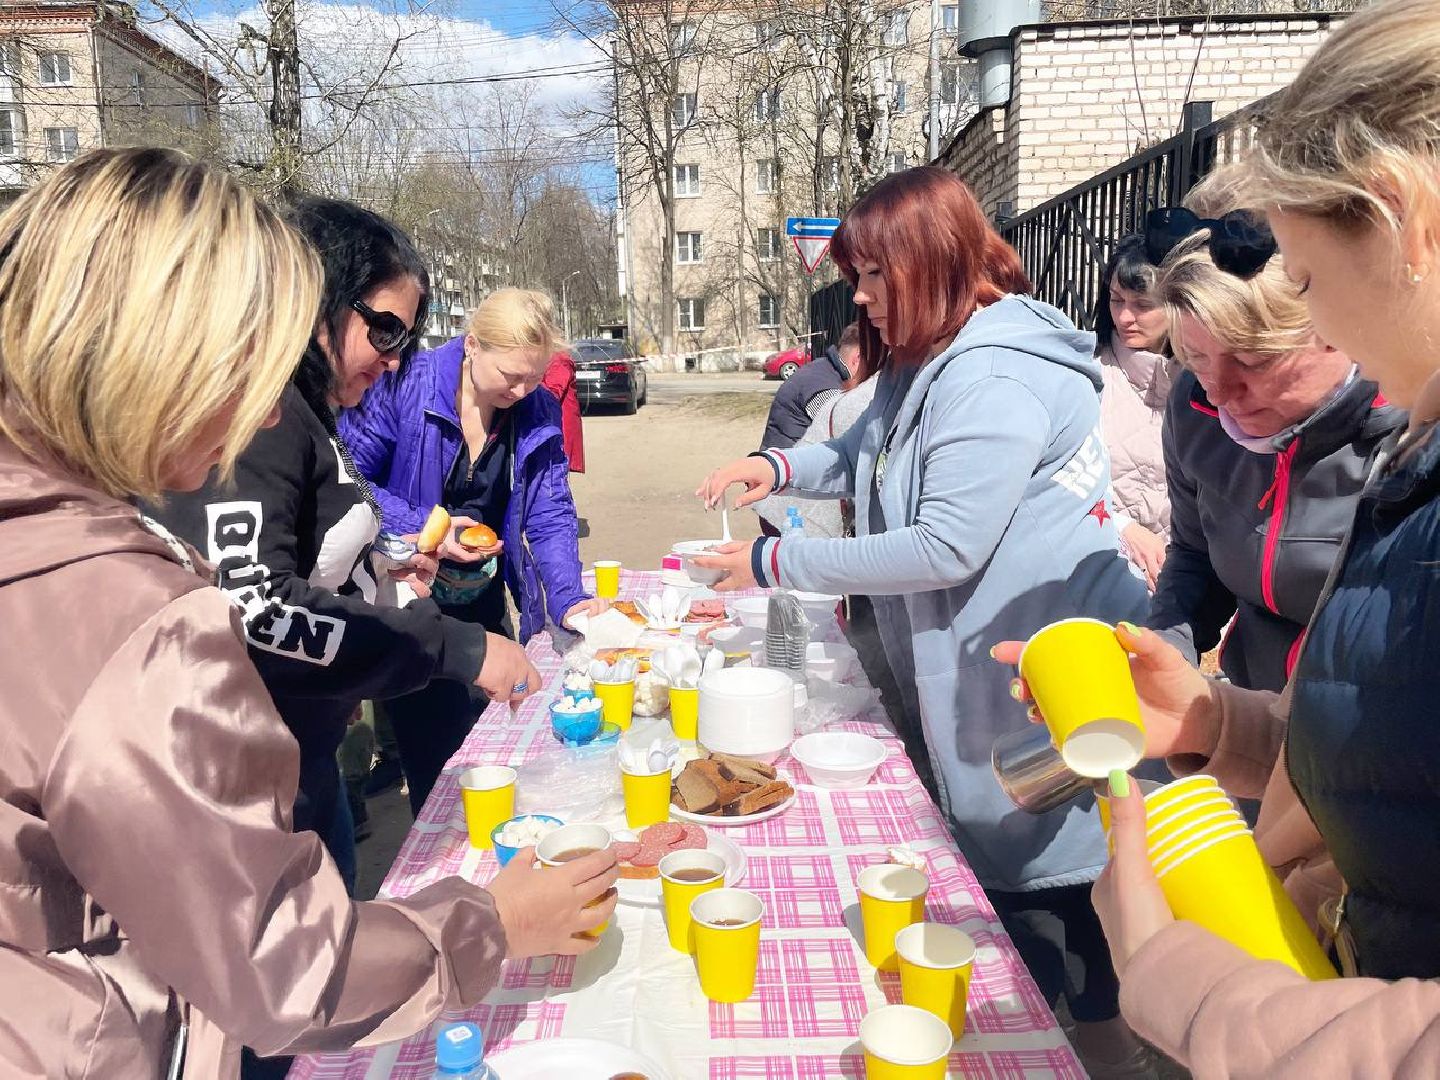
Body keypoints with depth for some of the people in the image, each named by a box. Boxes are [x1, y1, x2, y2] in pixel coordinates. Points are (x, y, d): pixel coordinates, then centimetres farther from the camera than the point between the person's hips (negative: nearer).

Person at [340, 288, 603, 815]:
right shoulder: (405, 386, -17)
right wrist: (422, 527, -25)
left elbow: (550, 514, -3)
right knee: (433, 760, 4)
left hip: (485, 607, 5)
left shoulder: (540, 412, -3)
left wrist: (568, 597, -17)